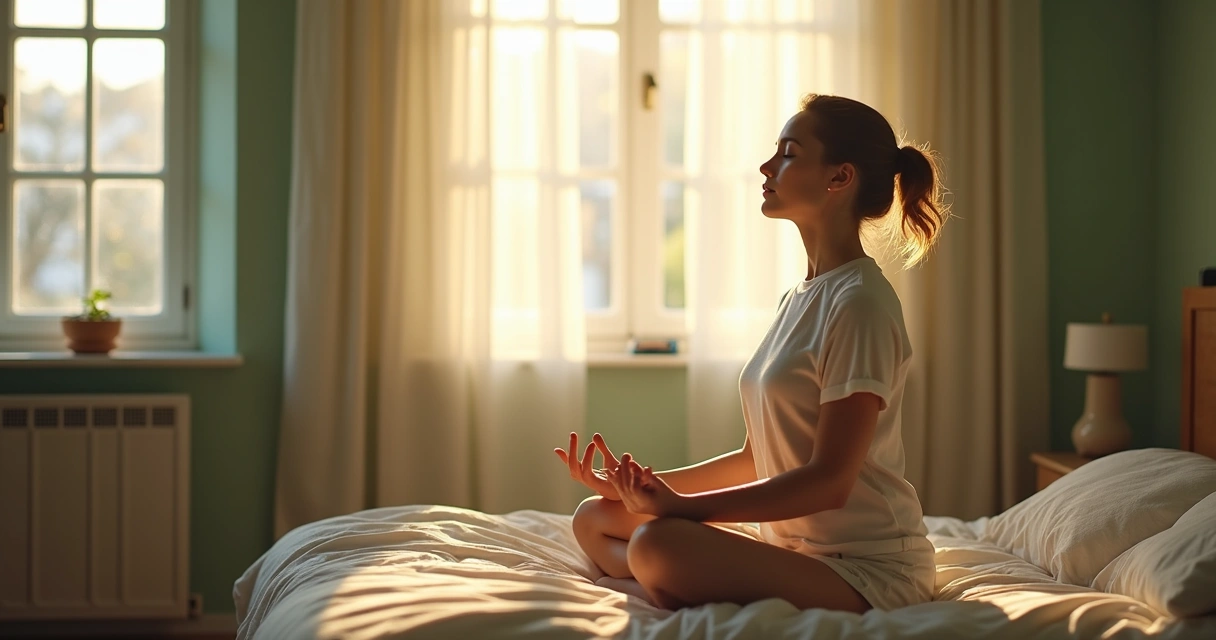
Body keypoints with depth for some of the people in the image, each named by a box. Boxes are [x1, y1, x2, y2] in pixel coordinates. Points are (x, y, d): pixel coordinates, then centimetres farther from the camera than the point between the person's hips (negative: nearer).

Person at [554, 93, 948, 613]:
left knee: (659, 545, -32)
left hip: (867, 569, -9)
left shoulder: (860, 301, -14)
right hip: (791, 546, 9)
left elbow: (830, 481, -20)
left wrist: (680, 505, -22)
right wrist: (647, 486, 3)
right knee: (594, 519, 7)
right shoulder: (800, 299, 14)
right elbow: (757, 459, 15)